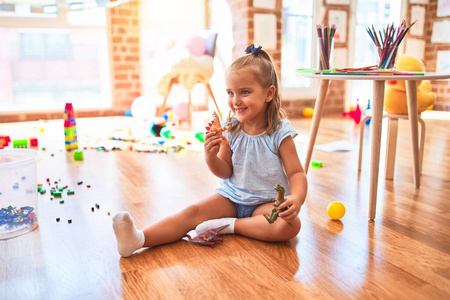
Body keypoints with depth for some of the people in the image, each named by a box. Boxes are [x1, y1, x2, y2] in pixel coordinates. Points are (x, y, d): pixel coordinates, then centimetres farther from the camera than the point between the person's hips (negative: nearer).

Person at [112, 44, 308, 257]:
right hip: (231, 196, 3)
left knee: (290, 225, -31)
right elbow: (225, 172, 0)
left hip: (267, 202, -2)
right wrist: (211, 157, -22)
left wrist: (297, 198, -34)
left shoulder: (280, 132, -14)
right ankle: (138, 239, -34)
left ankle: (228, 225, -22)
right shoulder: (230, 129, -4)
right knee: (193, 212, -20)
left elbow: (296, 173, -12)